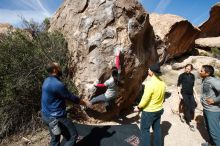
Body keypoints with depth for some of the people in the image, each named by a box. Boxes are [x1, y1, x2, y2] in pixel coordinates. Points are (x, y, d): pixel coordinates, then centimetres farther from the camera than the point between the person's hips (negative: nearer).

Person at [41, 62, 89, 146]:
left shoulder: (47, 81, 4)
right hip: (56, 117, -9)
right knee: (73, 135, 6)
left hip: (46, 115, 10)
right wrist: (85, 103, -2)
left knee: (55, 138, 24)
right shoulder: (58, 84, -25)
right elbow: (71, 97, -16)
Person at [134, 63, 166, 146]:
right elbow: (162, 96, 9)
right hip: (159, 110, 8)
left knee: (145, 129, 9)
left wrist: (138, 107, -9)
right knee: (157, 128, 21)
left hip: (149, 111, -8)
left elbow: (145, 99, -23)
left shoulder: (150, 83, -26)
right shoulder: (162, 83, -2)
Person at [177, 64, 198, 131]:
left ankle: (182, 115, 29)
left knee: (192, 107, 5)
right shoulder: (182, 75, -6)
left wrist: (195, 93, 13)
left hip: (191, 94, 5)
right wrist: (179, 93, -13)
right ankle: (189, 123, 11)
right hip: (184, 94, -5)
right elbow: (178, 85, -6)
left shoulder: (192, 76, 8)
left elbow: (193, 86, 16)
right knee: (187, 107, -2)